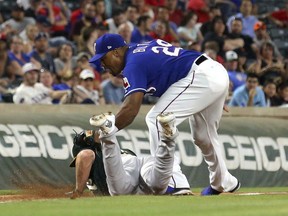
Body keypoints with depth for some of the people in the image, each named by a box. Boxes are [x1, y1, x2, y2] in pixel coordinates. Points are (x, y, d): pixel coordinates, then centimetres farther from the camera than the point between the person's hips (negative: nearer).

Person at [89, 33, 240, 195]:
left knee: (157, 120, -11)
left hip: (200, 77, -10)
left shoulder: (133, 63, -9)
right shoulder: (144, 48, 19)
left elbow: (131, 109, -20)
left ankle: (176, 183, -17)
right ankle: (224, 183, 49)